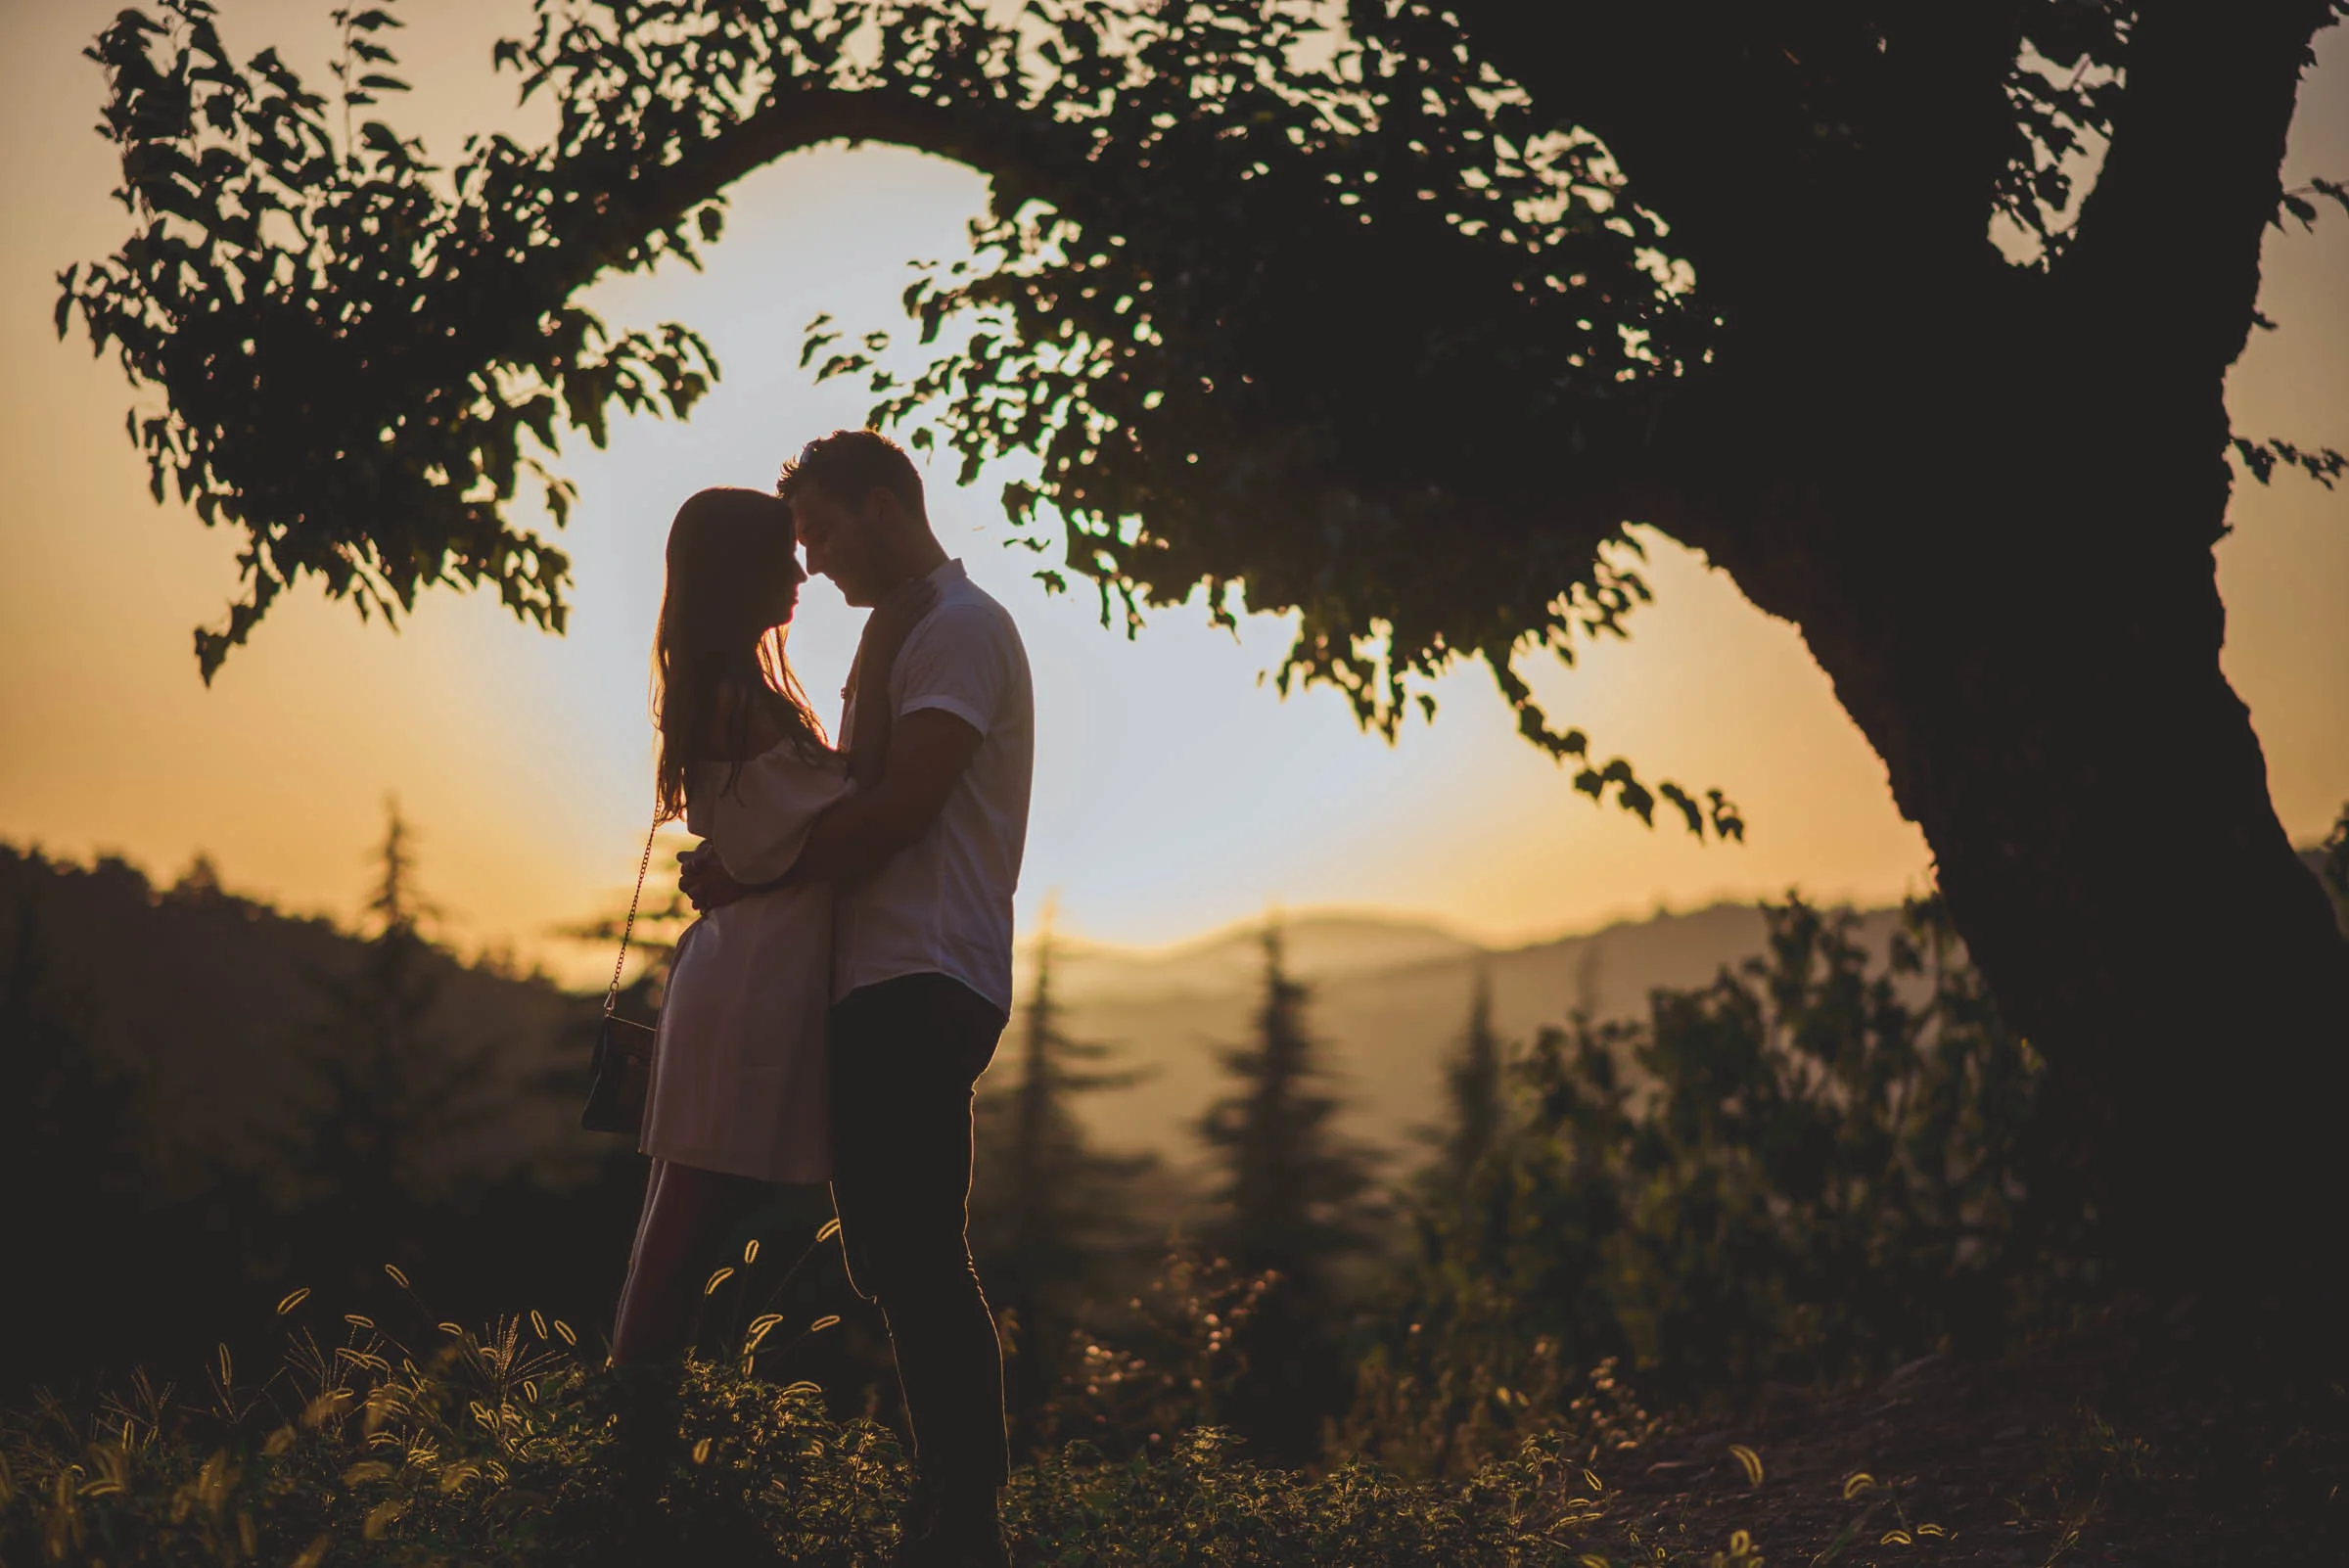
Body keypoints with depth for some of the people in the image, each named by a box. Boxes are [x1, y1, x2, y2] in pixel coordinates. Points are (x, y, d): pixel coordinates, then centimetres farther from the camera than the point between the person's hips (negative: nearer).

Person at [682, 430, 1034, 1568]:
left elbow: (898, 809, -16)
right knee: (900, 1268, 8)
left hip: (924, 984, -10)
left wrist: (750, 879, -8)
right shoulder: (904, 635, 26)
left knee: (919, 1262, -14)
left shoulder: (960, 627, -6)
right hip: (885, 989, 10)